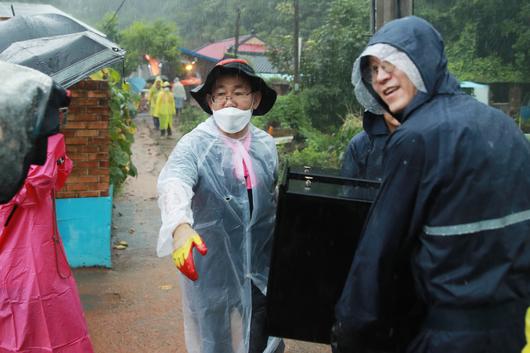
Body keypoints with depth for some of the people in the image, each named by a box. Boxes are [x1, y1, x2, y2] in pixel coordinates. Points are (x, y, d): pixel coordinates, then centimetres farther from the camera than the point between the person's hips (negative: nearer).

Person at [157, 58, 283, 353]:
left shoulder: (267, 145, 1)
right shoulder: (195, 145, -14)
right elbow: (174, 182, -33)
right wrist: (180, 226, -52)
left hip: (261, 266, 4)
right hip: (212, 267, -3)